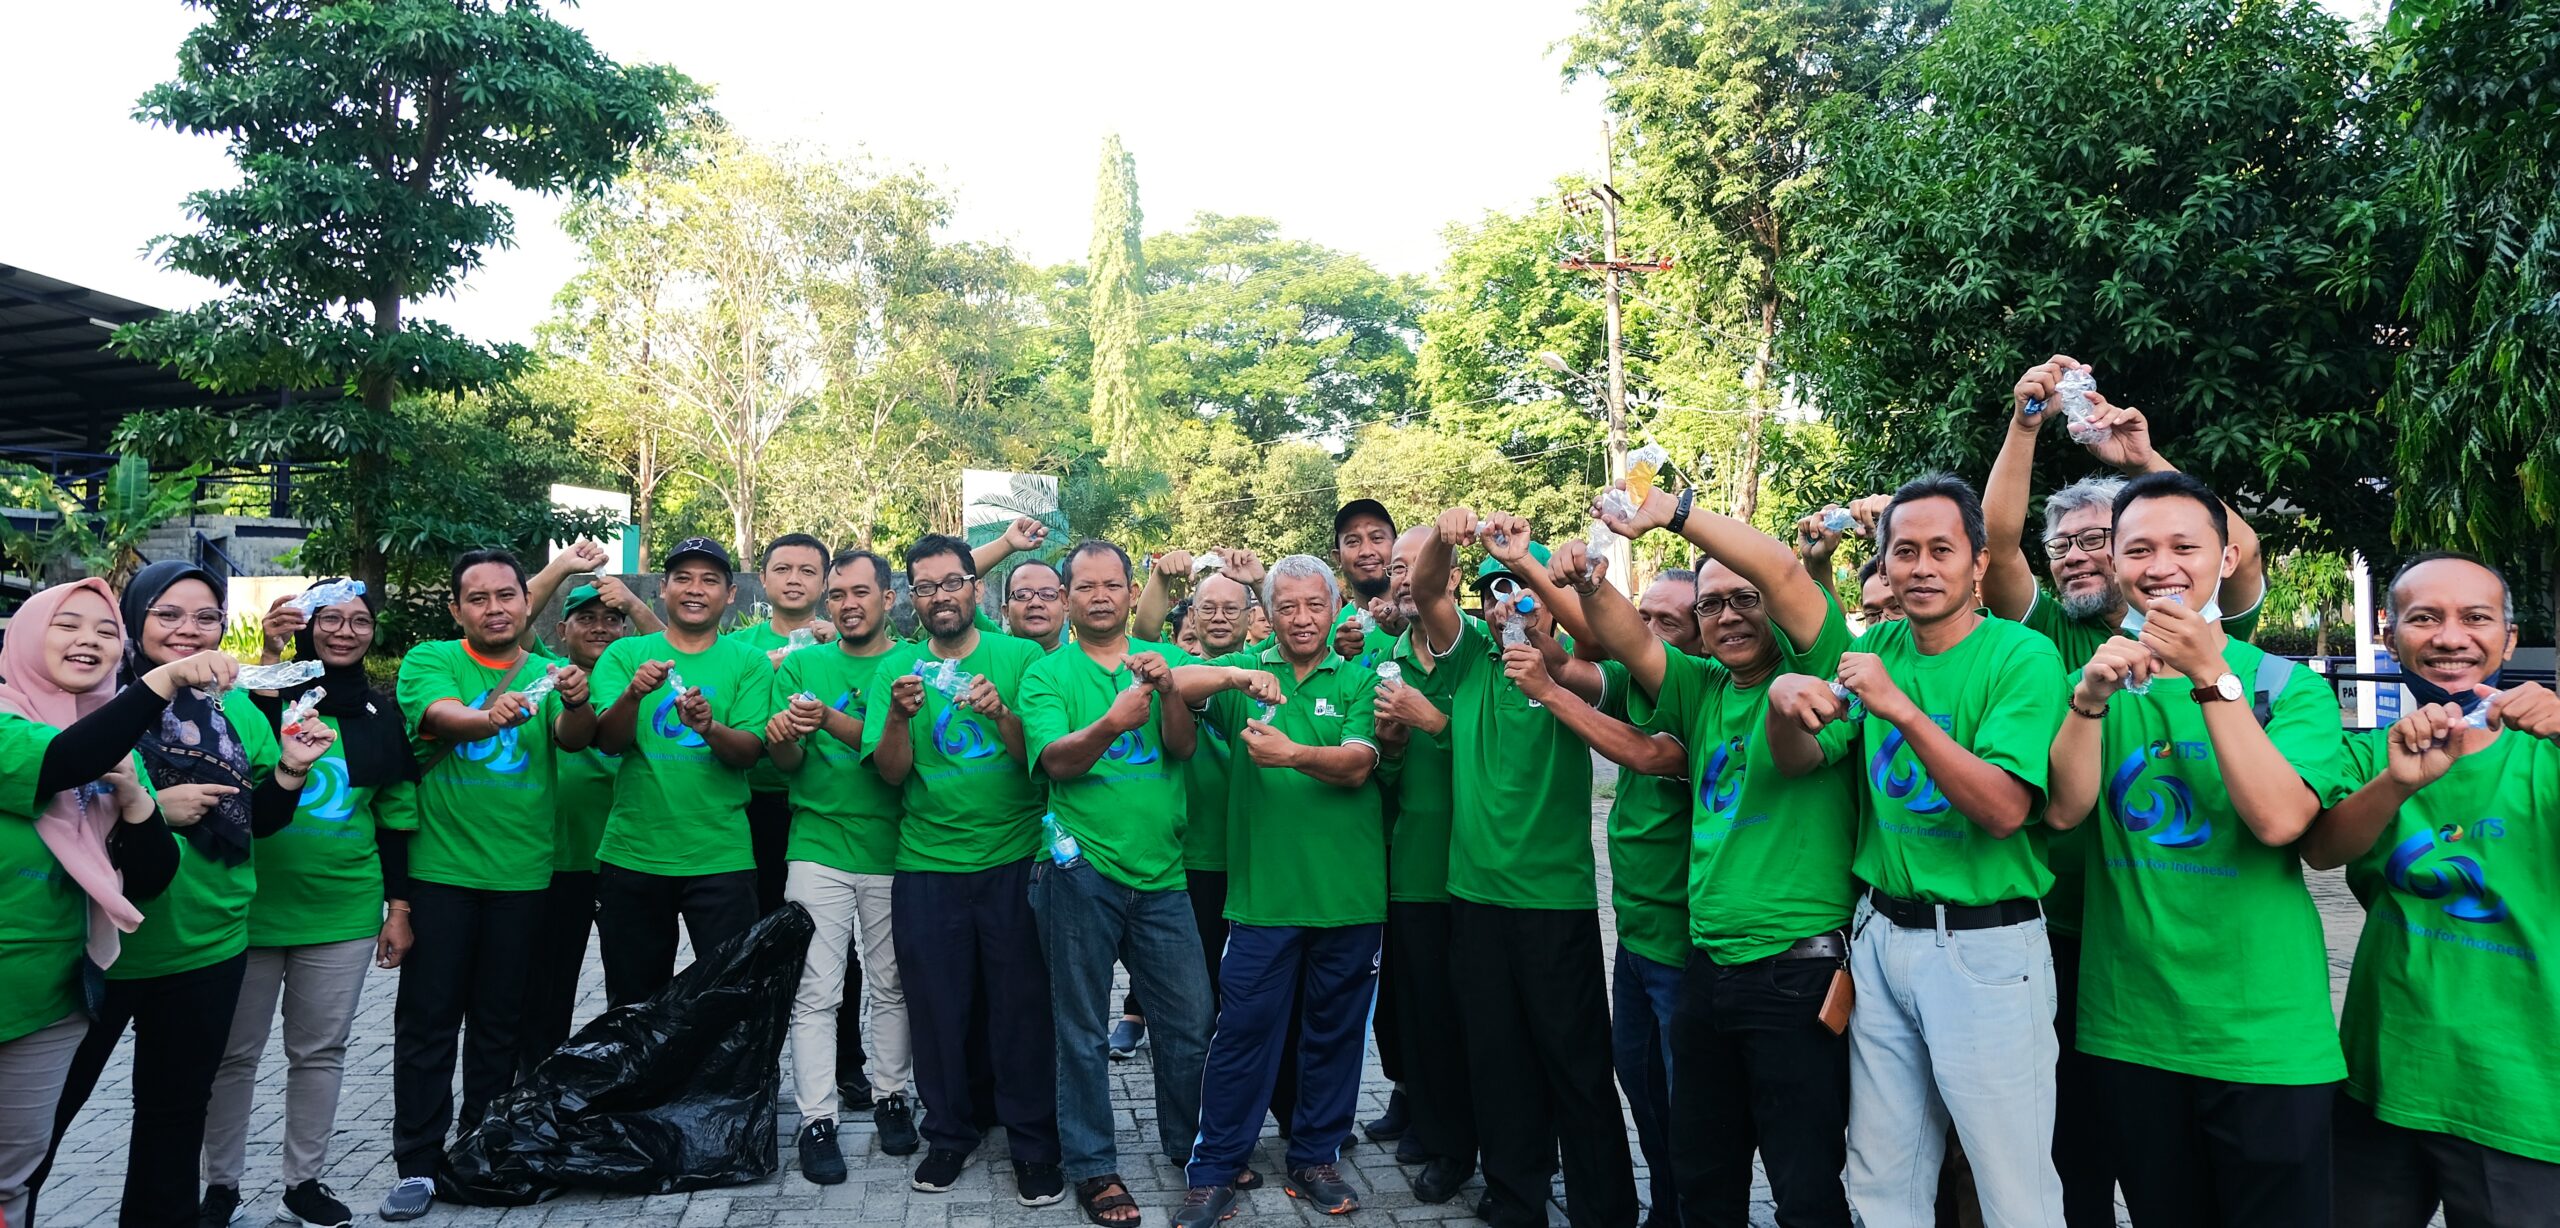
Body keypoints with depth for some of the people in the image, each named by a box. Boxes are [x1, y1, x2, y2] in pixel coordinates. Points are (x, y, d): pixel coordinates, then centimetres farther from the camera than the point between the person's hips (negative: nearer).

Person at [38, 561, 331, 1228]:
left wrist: (289, 771, -6)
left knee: (177, 1107, 17)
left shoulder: (237, 708, 6)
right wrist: (150, 809, -20)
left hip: (208, 943, 4)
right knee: (45, 1107, 9)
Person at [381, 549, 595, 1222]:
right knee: (427, 1021, 4)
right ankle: (417, 1165, 15)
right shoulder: (429, 661, -2)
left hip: (522, 876, 2)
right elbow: (442, 715, -22)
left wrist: (578, 704, -38)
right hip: (439, 870, -2)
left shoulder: (550, 674, 3)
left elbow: (574, 739, -14)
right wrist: (495, 715, -45)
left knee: (501, 1022, 12)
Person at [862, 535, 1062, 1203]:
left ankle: (1034, 1146, 19)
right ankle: (948, 1135, 30)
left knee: (1023, 1007, 3)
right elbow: (891, 772, -2)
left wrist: (999, 713, -23)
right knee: (937, 1006, 11)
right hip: (927, 866, 2)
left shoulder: (1021, 658, -1)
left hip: (1015, 863, -2)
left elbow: (1042, 759, -7)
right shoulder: (897, 666, 5)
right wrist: (898, 713, -19)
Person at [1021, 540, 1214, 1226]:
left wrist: (1168, 689, -26)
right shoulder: (1047, 674, 0)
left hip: (1161, 874, 3)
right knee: (1083, 1031, 8)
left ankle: (1190, 1145, 32)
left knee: (1190, 1022, 10)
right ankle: (1092, 1167, 23)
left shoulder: (1162, 662, 7)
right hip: (1082, 873, -2)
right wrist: (1113, 722, -32)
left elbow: (1182, 747, -6)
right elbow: (1057, 761, -14)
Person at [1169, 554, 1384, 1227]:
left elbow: (1356, 764, -12)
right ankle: (1213, 1172, 15)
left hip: (1348, 895, 1)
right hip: (1262, 893, -1)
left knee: (1334, 1033, 13)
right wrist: (1237, 675, -26)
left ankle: (1315, 1158, 30)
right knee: (1243, 1032, 2)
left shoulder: (1359, 681, 3)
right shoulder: (1245, 675, 6)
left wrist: (1291, 754, -30)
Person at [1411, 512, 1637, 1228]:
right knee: (1496, 1061, 13)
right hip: (1475, 893, 4)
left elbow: (1587, 679, -27)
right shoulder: (1469, 656, 5)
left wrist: (1547, 669, -48)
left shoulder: (1573, 665, -4)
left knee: (1577, 1063, 3)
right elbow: (1426, 593, -8)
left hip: (1557, 895, -4)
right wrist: (1445, 538, -28)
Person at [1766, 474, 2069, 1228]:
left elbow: (2004, 809, -21)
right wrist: (1784, 701, -17)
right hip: (1882, 934, 5)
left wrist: (1901, 708, -30)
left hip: (1987, 948, -5)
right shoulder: (1878, 647, 6)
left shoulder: (2022, 656, -11)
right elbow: (1799, 764, 5)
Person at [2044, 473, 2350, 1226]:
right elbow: (2065, 810, -8)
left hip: (2264, 1036, -2)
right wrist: (2090, 698, -22)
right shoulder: (2099, 682, 5)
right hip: (2130, 1028, 3)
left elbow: (2278, 819, -19)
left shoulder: (2287, 685, -3)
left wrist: (2211, 678, -23)